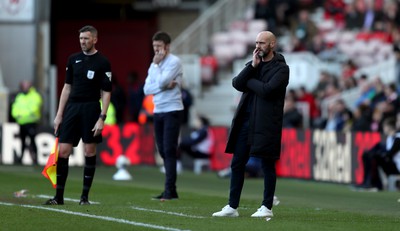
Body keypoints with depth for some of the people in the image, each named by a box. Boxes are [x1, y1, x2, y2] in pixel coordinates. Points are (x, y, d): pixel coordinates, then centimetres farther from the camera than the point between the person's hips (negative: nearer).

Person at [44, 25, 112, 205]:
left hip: (91, 109, -4)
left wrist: (102, 118, -12)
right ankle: (59, 196, 3)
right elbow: (67, 87, 14)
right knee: (63, 151, -2)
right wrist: (59, 114, 9)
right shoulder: (74, 59, 11)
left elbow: (106, 92, -4)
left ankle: (85, 196, 6)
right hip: (71, 107, 4)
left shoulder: (102, 62, -2)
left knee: (90, 151, -1)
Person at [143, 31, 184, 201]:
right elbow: (147, 89, 5)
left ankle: (170, 190, -13)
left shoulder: (174, 62, -7)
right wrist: (165, 86, -10)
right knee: (163, 151, 7)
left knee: (169, 150, -11)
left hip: (172, 110, -7)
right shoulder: (154, 64, 14)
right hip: (158, 111, 7)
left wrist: (156, 64, -7)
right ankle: (170, 191, 11)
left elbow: (161, 82, -19)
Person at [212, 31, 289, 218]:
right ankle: (232, 207, 10)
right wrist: (252, 67, -7)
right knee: (237, 164, 6)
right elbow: (237, 84, 2)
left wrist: (249, 81, -4)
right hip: (245, 120, 7)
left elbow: (267, 90, -18)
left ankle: (267, 207, 7)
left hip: (266, 123, -7)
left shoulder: (281, 68, -4)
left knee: (267, 165, 0)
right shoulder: (253, 64, 16)